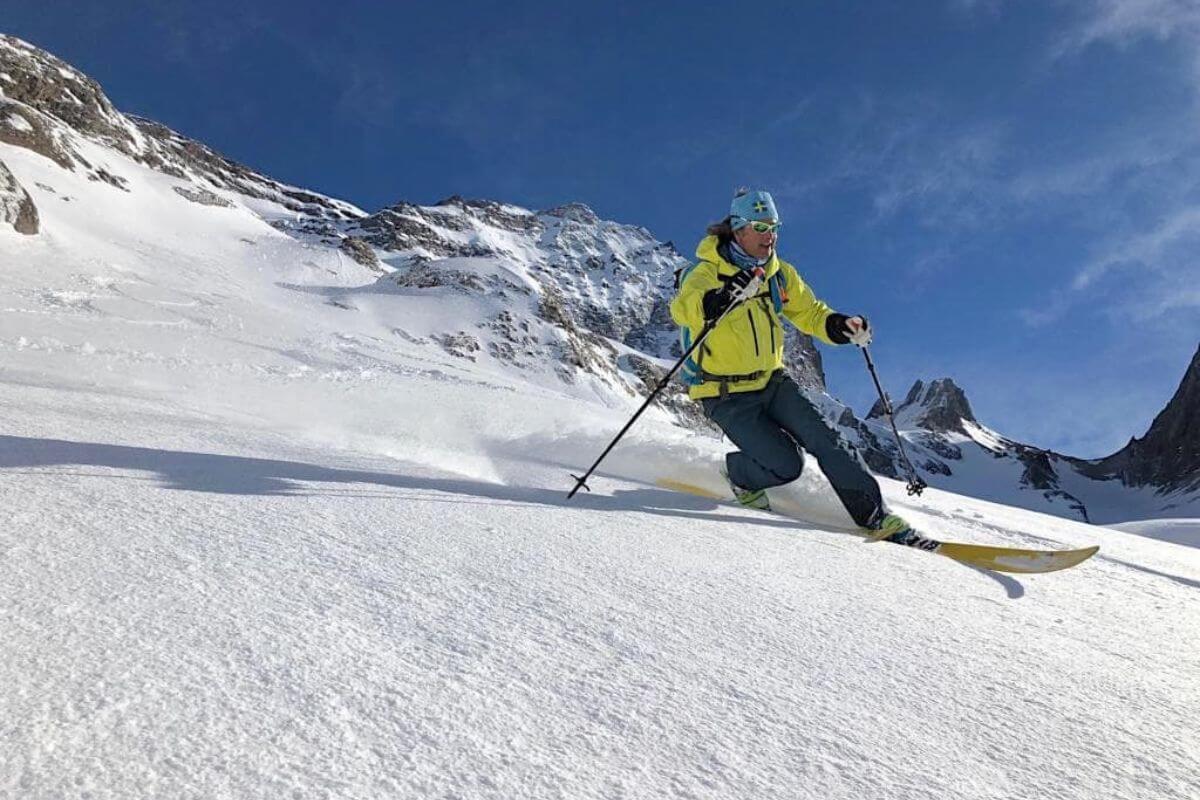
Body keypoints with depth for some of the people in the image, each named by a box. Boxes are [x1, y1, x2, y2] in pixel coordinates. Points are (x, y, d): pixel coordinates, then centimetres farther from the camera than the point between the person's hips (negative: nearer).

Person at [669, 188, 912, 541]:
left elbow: (811, 313, 15)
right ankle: (737, 474, 13)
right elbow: (682, 309, -33)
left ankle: (874, 515, -3)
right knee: (786, 464, -16)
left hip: (772, 383, 6)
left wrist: (843, 326, -8)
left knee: (824, 439, -11)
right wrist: (723, 297, -54)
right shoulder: (708, 272, -14)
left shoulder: (780, 274, 6)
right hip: (727, 395, -5)